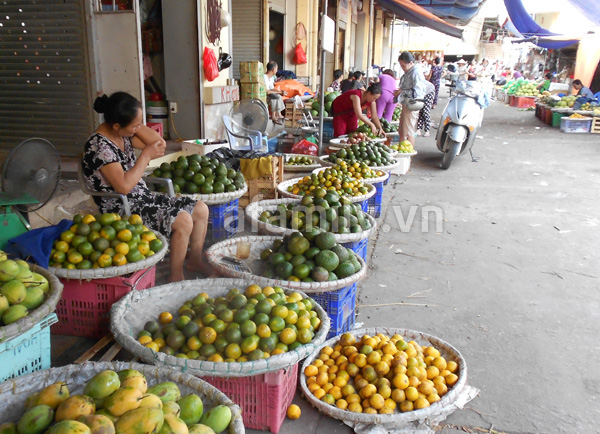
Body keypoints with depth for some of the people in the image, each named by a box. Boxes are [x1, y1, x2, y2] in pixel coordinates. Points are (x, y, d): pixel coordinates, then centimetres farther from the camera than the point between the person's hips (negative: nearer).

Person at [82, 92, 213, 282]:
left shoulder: (123, 134, 4)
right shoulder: (99, 145, -21)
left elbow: (161, 145, 6)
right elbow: (124, 186, -27)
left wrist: (137, 126, -6)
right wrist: (146, 156, -17)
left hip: (144, 197, 9)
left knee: (201, 209, 1)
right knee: (183, 221, -26)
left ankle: (195, 260, 18)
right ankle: (176, 278, -10)